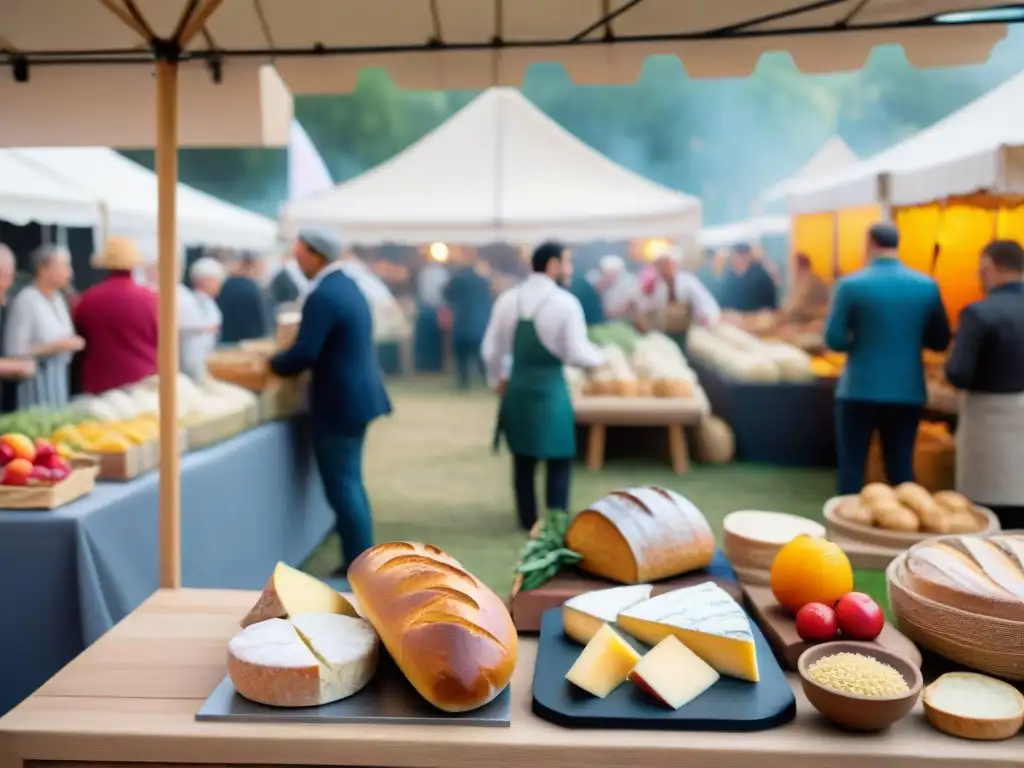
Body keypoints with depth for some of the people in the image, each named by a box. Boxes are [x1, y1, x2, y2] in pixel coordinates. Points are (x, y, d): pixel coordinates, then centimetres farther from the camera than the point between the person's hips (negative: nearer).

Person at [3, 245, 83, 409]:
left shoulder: (58, 298, 8)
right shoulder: (25, 301, -14)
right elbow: (15, 352, -18)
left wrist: (71, 343, 1)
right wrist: (57, 346, -19)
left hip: (60, 377, 7)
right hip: (37, 380, -7)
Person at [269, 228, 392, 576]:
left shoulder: (322, 296, -19)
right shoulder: (347, 285, 12)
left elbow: (304, 354, -23)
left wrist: (272, 364, -4)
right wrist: (283, 357, 16)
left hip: (339, 403, -10)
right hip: (357, 396, 10)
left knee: (342, 488, -2)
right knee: (350, 483, 17)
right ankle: (362, 561, 25)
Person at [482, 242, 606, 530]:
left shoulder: (507, 300, 2)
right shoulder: (566, 302, -12)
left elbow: (491, 349, 6)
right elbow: (577, 354, -13)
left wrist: (497, 379, 22)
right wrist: (600, 357, 8)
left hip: (517, 386, 5)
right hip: (551, 388, -4)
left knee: (523, 457, 16)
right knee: (559, 459, 9)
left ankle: (527, 519, 26)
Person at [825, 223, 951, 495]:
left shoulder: (851, 284, -9)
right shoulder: (927, 286, 1)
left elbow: (834, 340, -9)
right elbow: (940, 341, 7)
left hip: (859, 390, -3)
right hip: (908, 392, 3)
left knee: (851, 467, 6)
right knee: (901, 468, 11)